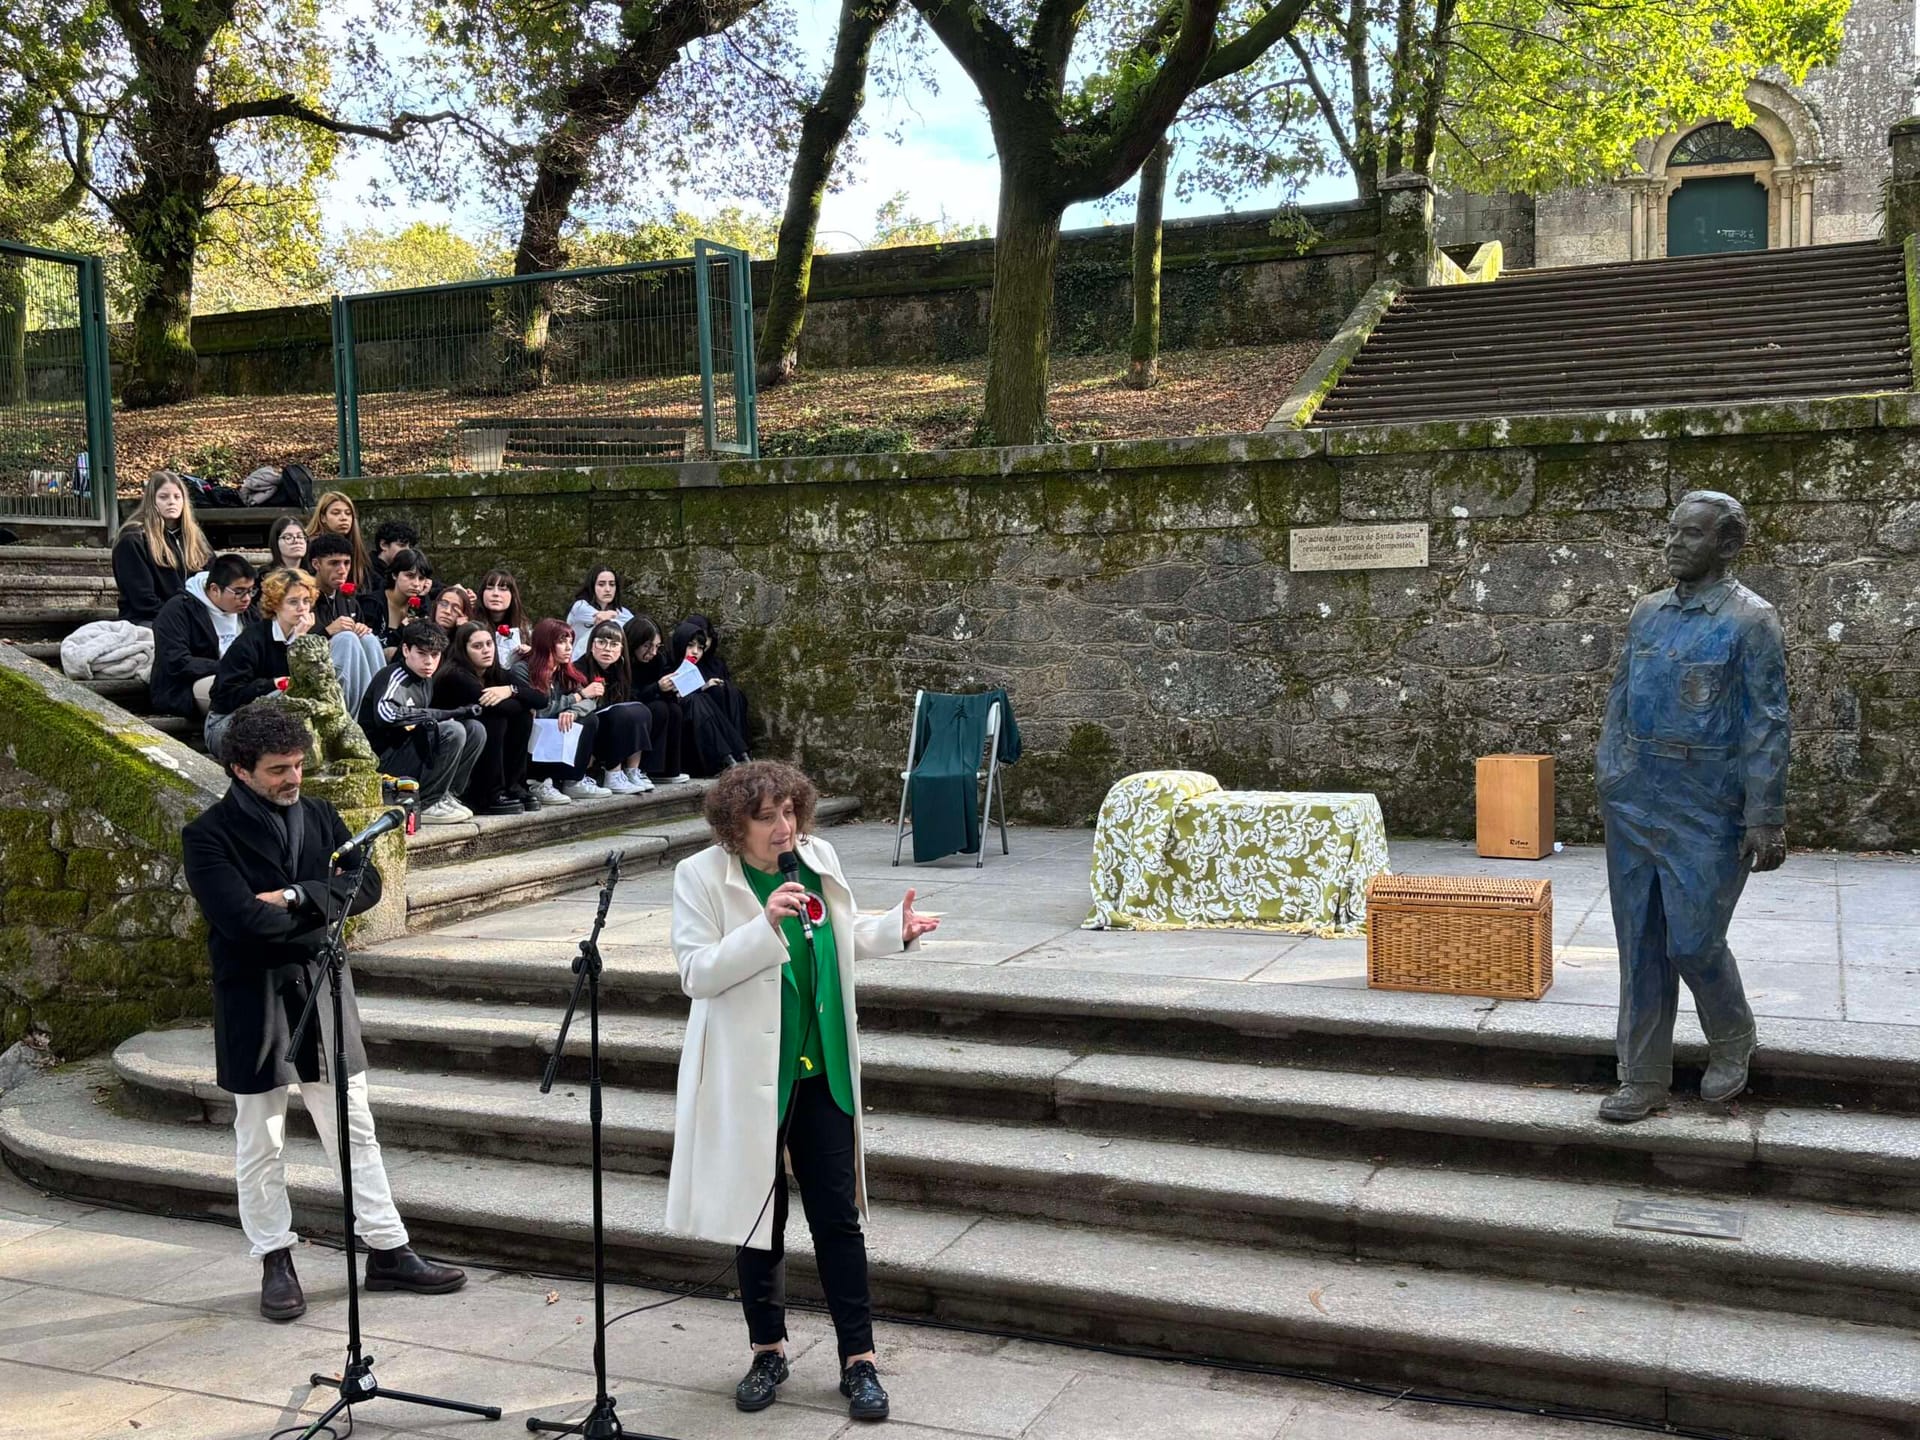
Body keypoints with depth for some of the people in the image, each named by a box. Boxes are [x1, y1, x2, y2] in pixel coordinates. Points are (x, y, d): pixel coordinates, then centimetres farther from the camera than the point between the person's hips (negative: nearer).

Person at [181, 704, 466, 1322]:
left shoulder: (319, 816, 5)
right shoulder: (208, 835, -11)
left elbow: (366, 884, -5)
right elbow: (243, 919, -23)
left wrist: (297, 896, -18)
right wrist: (321, 909, -11)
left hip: (324, 992, 4)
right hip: (254, 1002, -4)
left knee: (355, 1132, 11)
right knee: (260, 1145, 9)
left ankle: (389, 1252, 18)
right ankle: (275, 1263, 23)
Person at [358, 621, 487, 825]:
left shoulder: (425, 680, 10)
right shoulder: (394, 677, -16)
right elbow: (385, 713, -36)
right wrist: (448, 714, -28)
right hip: (382, 764, -9)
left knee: (475, 730, 3)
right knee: (452, 732, -26)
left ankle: (445, 794, 2)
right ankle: (425, 805, -16)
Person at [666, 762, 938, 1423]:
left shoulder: (820, 858, 2)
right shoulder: (700, 876, -11)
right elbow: (696, 972, -19)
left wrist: (895, 928, 0)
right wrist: (764, 927, -30)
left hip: (822, 1070, 3)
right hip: (749, 1076, -3)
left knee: (839, 1217, 5)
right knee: (759, 1218, 11)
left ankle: (858, 1358, 15)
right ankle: (768, 1350, 29)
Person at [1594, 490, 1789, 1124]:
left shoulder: (1750, 620, -7)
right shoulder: (1647, 611, 10)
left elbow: (1767, 724, -10)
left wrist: (1766, 817, -13)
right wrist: (1607, 779, 12)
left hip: (1706, 811, -5)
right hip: (1634, 803, 5)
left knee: (1693, 942, -2)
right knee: (1640, 945, 8)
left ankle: (1731, 1041, 28)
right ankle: (1643, 1078, 17)